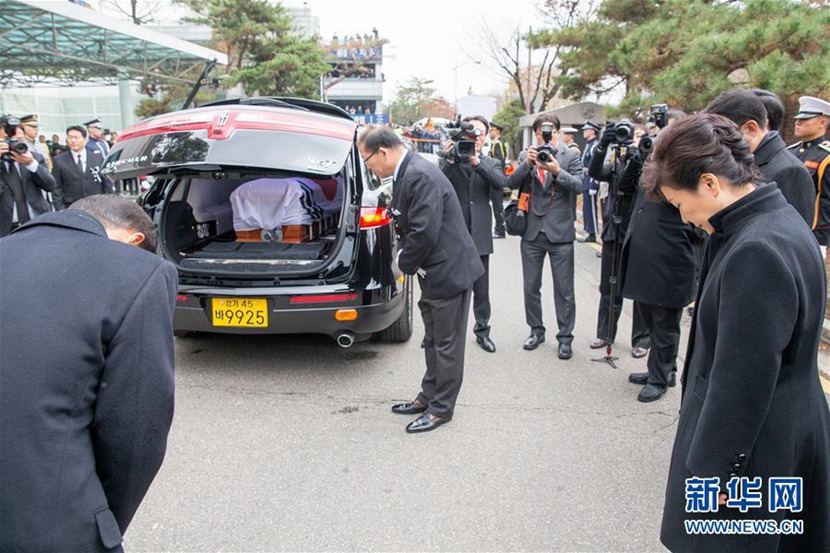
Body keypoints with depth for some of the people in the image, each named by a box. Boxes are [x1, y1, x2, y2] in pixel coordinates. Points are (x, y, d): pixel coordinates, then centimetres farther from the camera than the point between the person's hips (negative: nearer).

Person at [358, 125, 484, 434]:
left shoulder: (421, 177, -24)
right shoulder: (404, 174, 8)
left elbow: (424, 232, -28)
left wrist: (405, 263, -12)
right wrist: (403, 255, 0)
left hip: (449, 270, -10)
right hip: (433, 271, 10)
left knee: (446, 345, 4)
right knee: (433, 342, 20)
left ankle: (441, 408, 17)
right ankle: (429, 397, 34)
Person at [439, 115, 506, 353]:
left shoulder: (491, 164, 10)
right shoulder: (449, 161, 5)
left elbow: (500, 183, -12)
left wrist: (476, 161, -21)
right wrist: (449, 159, -21)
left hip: (479, 235, 2)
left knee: (481, 288, 9)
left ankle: (482, 330, 23)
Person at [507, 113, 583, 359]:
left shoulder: (570, 156, 2)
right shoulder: (525, 156, 7)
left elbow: (578, 186, -10)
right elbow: (511, 182, -5)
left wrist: (557, 171, -25)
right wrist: (527, 164, -20)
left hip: (560, 232, -2)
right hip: (532, 231, 2)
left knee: (564, 289, 3)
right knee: (531, 286, 12)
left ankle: (565, 337, 14)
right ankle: (536, 330, 28)